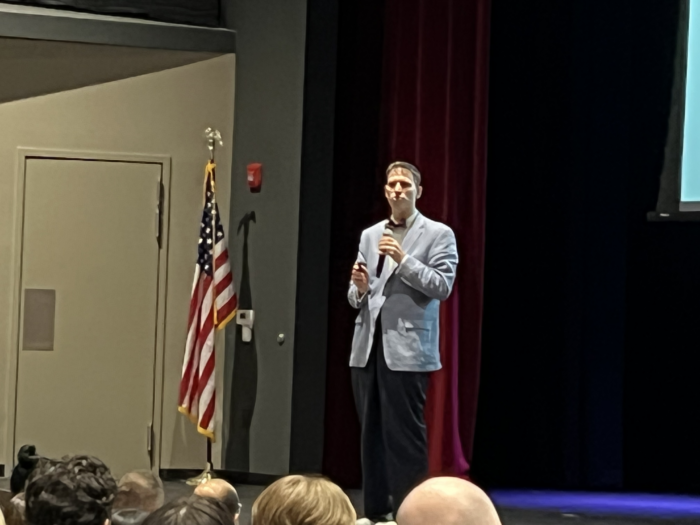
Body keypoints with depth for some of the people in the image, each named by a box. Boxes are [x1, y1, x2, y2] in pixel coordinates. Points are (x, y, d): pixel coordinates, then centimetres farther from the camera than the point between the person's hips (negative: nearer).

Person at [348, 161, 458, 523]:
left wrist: (403, 259, -16)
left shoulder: (438, 234, 2)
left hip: (407, 349, -5)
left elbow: (442, 287, -9)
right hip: (367, 347, 5)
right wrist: (359, 287, -4)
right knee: (371, 433, 7)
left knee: (404, 435, -7)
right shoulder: (370, 235, 18)